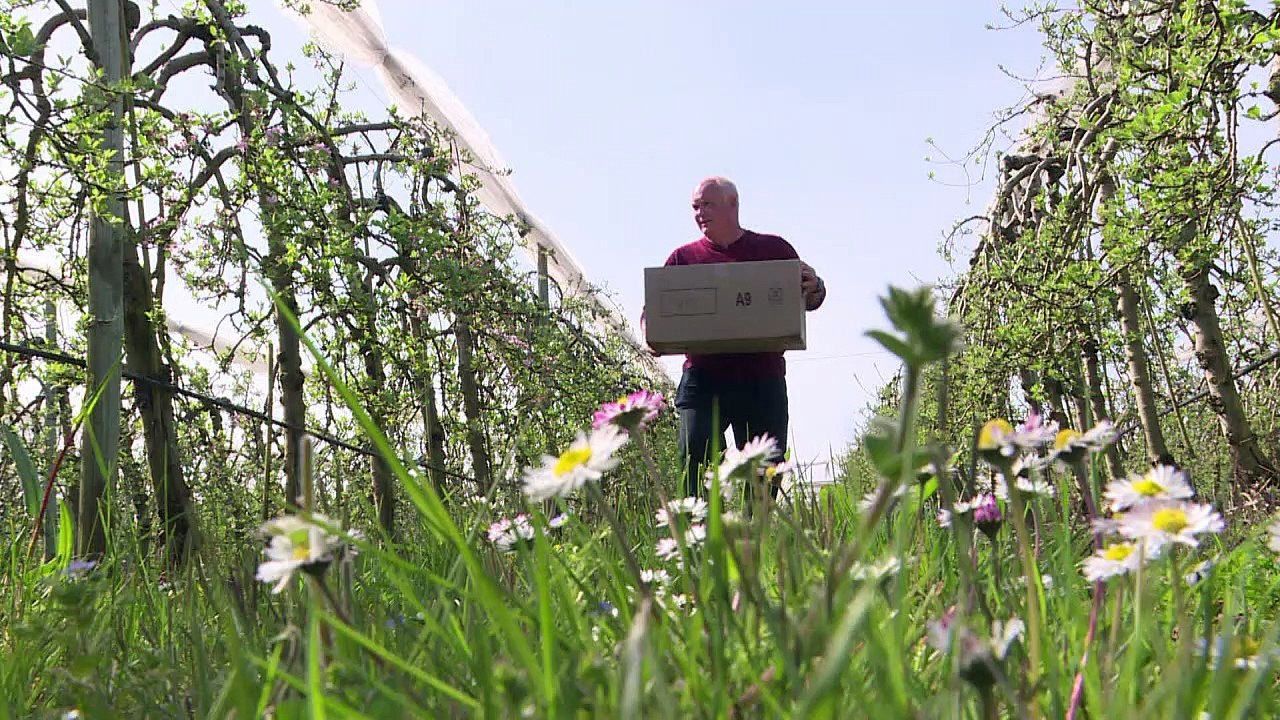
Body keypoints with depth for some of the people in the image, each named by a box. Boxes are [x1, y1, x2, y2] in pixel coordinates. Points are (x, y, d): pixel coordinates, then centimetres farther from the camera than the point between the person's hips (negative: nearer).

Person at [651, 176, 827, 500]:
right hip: (703, 378, 0)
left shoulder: (774, 249, 12)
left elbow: (808, 299, 14)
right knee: (696, 456, -14)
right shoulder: (683, 257, 13)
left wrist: (814, 287, -10)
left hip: (762, 379, 0)